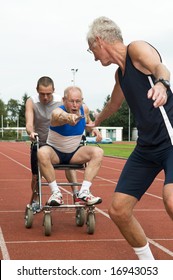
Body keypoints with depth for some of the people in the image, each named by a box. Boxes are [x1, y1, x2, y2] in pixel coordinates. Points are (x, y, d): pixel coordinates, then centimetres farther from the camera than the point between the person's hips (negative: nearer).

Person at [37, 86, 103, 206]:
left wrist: (94, 129, -9)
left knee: (98, 152, -20)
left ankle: (84, 192, -23)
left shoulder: (84, 109, -8)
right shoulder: (57, 112, -25)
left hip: (75, 153, 4)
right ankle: (56, 192, -27)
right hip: (55, 152, -4)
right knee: (42, 153, -36)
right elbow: (62, 117, -52)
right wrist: (69, 117, -77)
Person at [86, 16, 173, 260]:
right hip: (146, 147, 9)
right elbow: (114, 104, 39)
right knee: (118, 210, 3)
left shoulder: (137, 49, -6)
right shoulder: (120, 73, 18)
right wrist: (96, 122, 58)